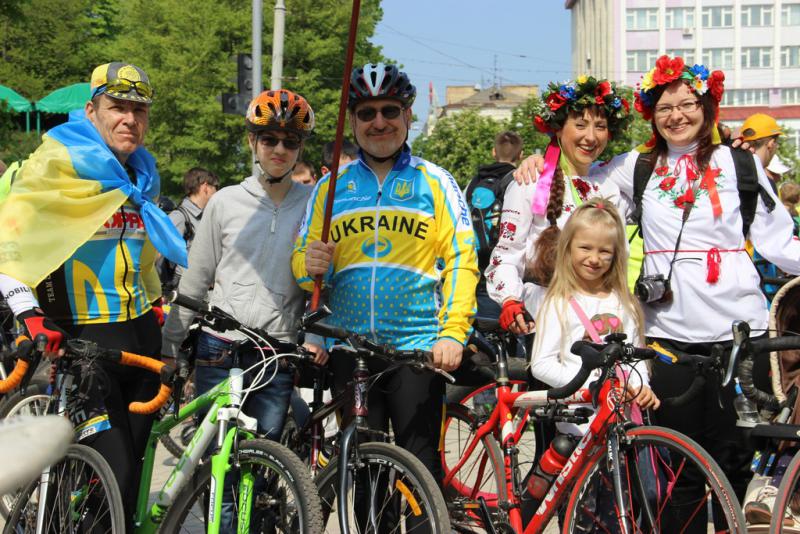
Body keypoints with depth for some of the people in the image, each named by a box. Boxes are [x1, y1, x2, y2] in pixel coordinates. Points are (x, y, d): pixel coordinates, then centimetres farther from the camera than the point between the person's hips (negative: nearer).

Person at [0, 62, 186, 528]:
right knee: (114, 477, -11)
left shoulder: (143, 178, 16)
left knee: (134, 460, 10)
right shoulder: (57, 164, -8)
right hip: (82, 338, -7)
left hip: (140, 332, 7)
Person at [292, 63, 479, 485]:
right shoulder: (331, 187, 13)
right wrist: (309, 266, -11)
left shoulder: (435, 182, 5)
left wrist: (453, 332, -14)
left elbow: (461, 261, -2)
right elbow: (301, 263, 14)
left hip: (418, 349, -3)